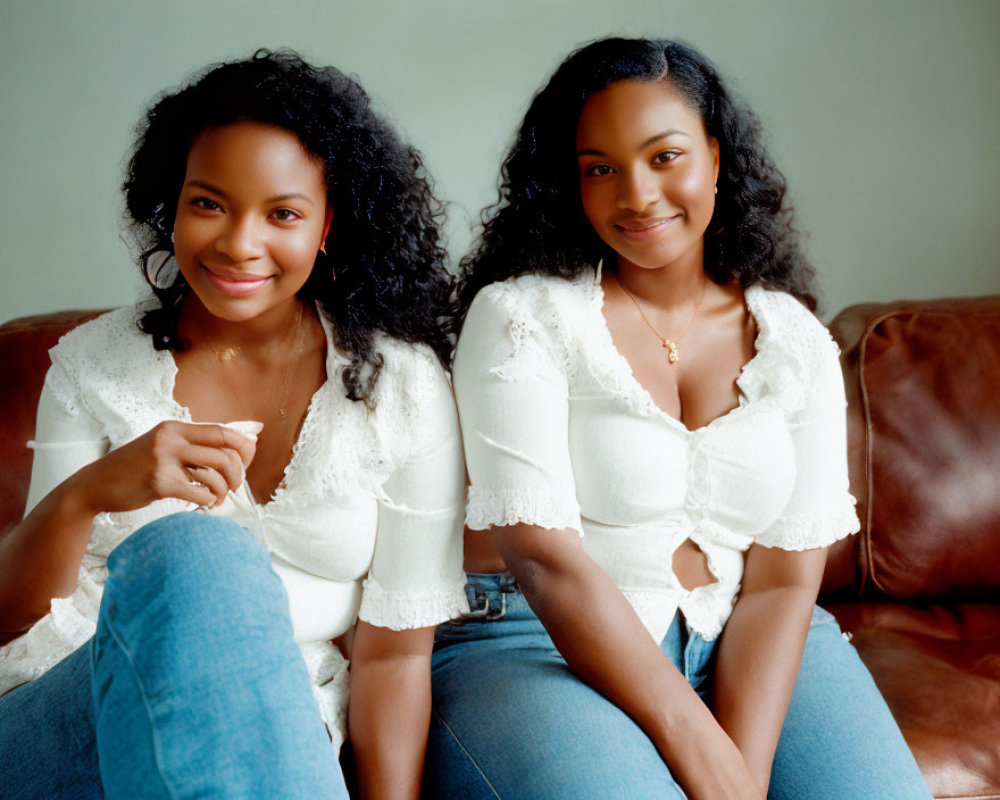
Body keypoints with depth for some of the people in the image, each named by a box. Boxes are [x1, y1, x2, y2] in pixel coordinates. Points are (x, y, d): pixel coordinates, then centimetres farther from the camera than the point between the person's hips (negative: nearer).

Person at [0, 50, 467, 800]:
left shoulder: (403, 383, 2)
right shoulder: (93, 364, 6)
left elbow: (397, 651, 1)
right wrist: (84, 495, -18)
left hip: (278, 737, -1)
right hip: (68, 726, 2)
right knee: (193, 553, -30)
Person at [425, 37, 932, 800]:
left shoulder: (797, 343, 5)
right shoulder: (519, 316, -5)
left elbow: (785, 578, -1)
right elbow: (544, 555, -14)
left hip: (743, 649, 4)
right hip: (539, 646, -3)